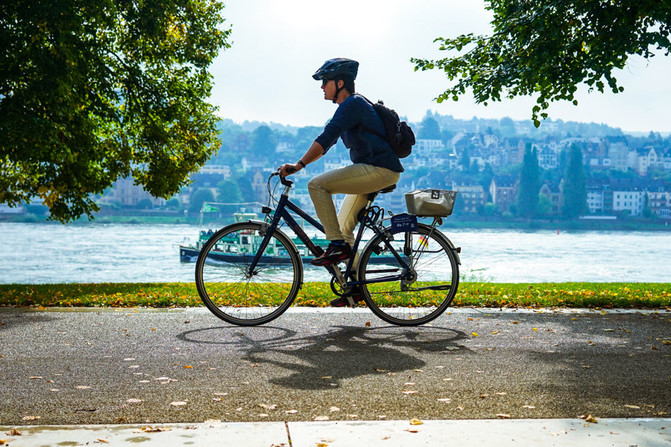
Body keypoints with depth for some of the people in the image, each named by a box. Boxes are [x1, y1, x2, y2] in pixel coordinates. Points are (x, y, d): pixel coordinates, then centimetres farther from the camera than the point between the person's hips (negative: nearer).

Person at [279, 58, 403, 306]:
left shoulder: (353, 104, -11)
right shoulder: (350, 106, 20)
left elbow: (325, 139, -21)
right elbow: (326, 143, 23)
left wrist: (298, 165, -22)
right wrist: (298, 164, 15)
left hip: (379, 170, -11)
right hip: (373, 172, 11)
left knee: (317, 185, -18)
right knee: (343, 227, 13)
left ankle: (337, 245, -14)